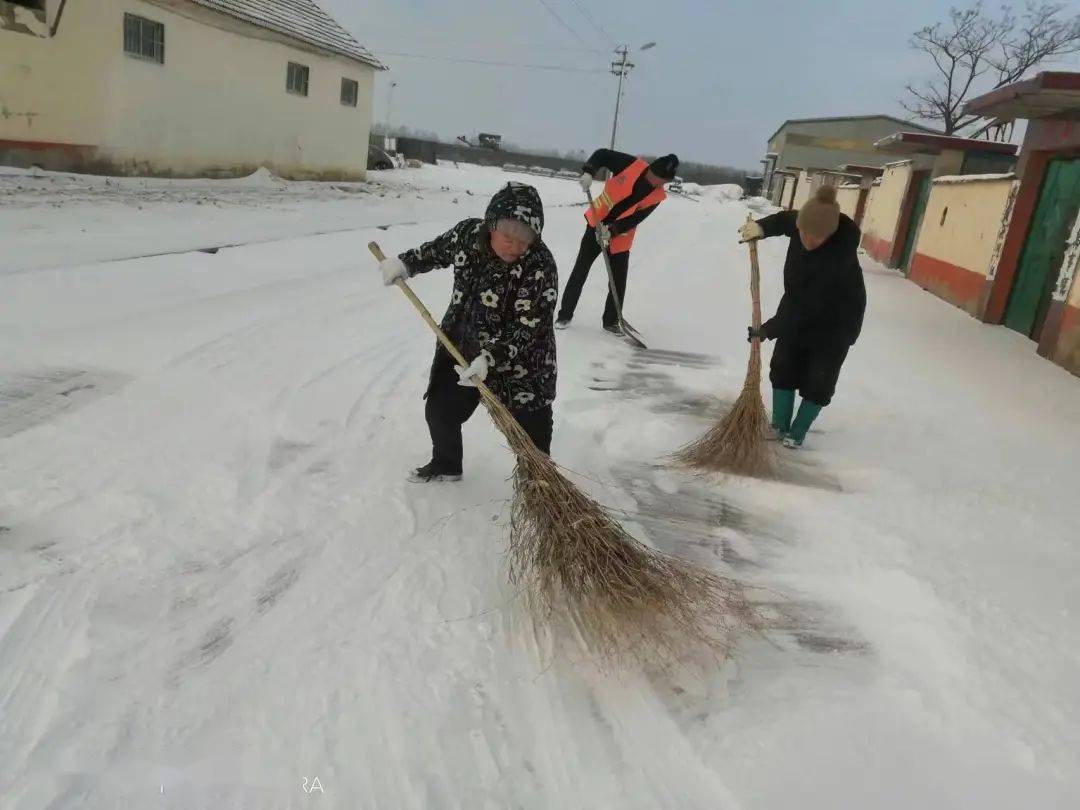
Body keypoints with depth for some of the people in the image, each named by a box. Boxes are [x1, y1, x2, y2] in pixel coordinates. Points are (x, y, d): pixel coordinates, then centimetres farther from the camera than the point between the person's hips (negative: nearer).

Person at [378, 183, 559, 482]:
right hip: (461, 347, 6)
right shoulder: (468, 233, -11)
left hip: (521, 361, -5)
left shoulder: (541, 265, -27)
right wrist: (404, 263, 7)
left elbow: (529, 329, -28)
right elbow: (437, 251, 13)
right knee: (439, 410, 17)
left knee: (531, 429, -2)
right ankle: (446, 465, 43)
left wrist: (490, 359, -35)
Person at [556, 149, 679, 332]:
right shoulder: (632, 165, -15)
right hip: (596, 225, -1)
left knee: (618, 282, -1)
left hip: (620, 238, 1)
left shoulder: (657, 196, -11)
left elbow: (634, 220, -15)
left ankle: (611, 321, 17)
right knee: (580, 272, 2)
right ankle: (565, 314, 13)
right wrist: (588, 172, -23)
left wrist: (611, 231, -28)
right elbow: (602, 154, -6)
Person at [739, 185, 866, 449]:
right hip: (799, 309, 6)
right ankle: (779, 426, 16)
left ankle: (797, 433, 15)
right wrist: (762, 227, -12)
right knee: (783, 366, 6)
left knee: (819, 378, 1)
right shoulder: (805, 223, -19)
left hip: (836, 320, -6)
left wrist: (770, 329, -37)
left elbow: (811, 305, -38)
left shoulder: (840, 253, -39)